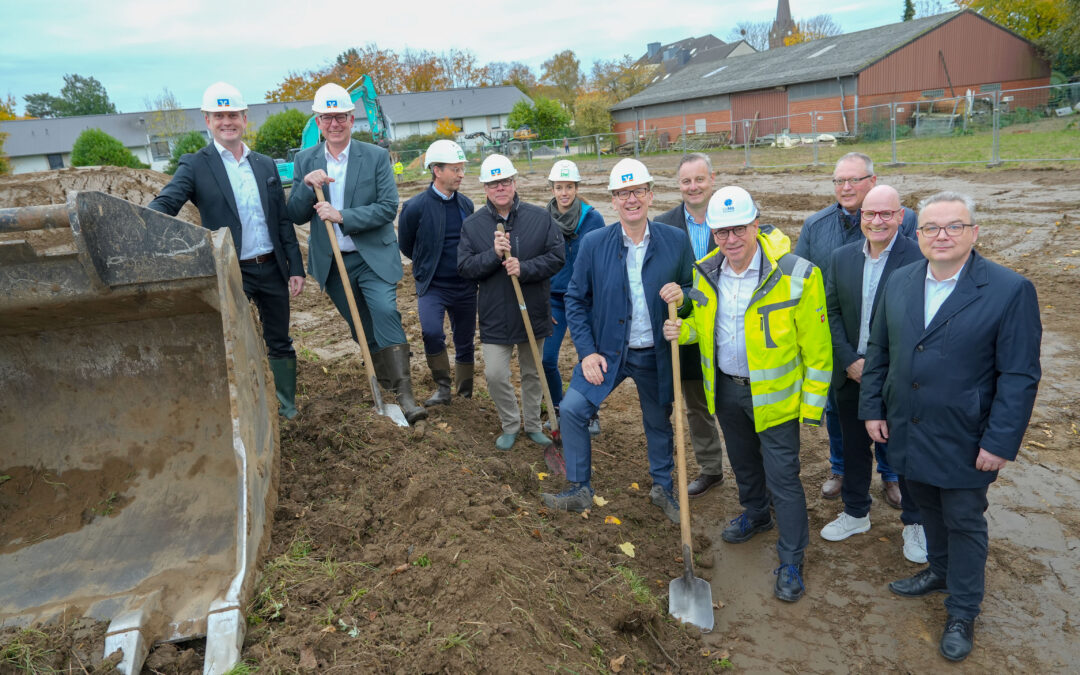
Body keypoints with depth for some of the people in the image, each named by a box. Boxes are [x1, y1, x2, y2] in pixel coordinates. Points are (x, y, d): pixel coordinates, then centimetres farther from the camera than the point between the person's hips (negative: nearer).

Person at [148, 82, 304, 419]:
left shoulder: (266, 165, 9)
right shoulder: (195, 166, -3)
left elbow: (283, 221, 9)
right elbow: (165, 203, -17)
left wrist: (295, 267, 5)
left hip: (272, 267, 4)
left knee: (279, 342, 15)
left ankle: (287, 405, 32)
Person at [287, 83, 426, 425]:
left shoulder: (376, 156, -4)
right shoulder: (304, 161, 4)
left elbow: (388, 207, -12)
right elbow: (296, 216, 2)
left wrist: (342, 216, -21)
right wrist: (307, 185, -17)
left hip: (373, 257, -3)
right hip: (331, 263, 3)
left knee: (385, 313, -21)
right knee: (362, 331, 11)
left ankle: (405, 397, -21)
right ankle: (388, 388, 27)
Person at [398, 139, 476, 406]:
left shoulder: (466, 204, 4)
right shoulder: (415, 207, -11)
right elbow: (405, 245, 4)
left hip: (465, 286, 4)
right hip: (432, 286, -4)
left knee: (465, 343, 11)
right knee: (431, 333, -26)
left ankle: (465, 396, 29)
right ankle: (442, 388, -5)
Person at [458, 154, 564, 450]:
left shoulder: (540, 217, -4)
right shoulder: (472, 225, -2)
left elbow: (557, 256, -8)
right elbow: (464, 267, -7)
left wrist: (524, 269, -22)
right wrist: (493, 254, -23)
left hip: (533, 312, 1)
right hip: (495, 316, 0)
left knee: (532, 372, 15)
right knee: (494, 374, -4)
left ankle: (533, 424, 34)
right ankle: (510, 425, 20)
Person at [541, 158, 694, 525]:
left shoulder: (676, 241, -8)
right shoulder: (594, 243, -9)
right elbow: (576, 299, -2)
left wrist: (682, 295, -20)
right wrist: (587, 352, -9)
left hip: (656, 355, 0)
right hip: (607, 351, 0)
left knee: (659, 423, 16)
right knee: (572, 410, -9)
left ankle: (663, 488, 41)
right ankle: (579, 490, 12)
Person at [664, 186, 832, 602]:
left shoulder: (795, 275, -20)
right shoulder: (706, 272, -3)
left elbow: (816, 346, -14)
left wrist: (813, 403, -13)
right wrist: (684, 329, -9)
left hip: (774, 394, -5)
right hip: (726, 388, 6)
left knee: (782, 477, 2)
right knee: (743, 462, 25)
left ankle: (791, 562, 20)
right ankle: (755, 514, 52)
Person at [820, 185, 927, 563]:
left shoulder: (918, 259, -14)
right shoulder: (842, 257, 1)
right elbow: (832, 312, 3)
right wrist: (850, 361, -7)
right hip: (851, 374, 4)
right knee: (854, 447, 18)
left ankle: (914, 523, 32)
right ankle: (855, 513, 38)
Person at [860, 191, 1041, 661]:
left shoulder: (1010, 290, -15)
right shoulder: (899, 282, 1)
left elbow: (1020, 376, -14)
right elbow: (878, 352, 8)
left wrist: (1001, 442, -16)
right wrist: (872, 408, 5)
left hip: (963, 441, -4)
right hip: (908, 430, 4)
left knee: (964, 522, 11)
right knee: (929, 508, 22)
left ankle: (962, 613, 29)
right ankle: (940, 572, 46)